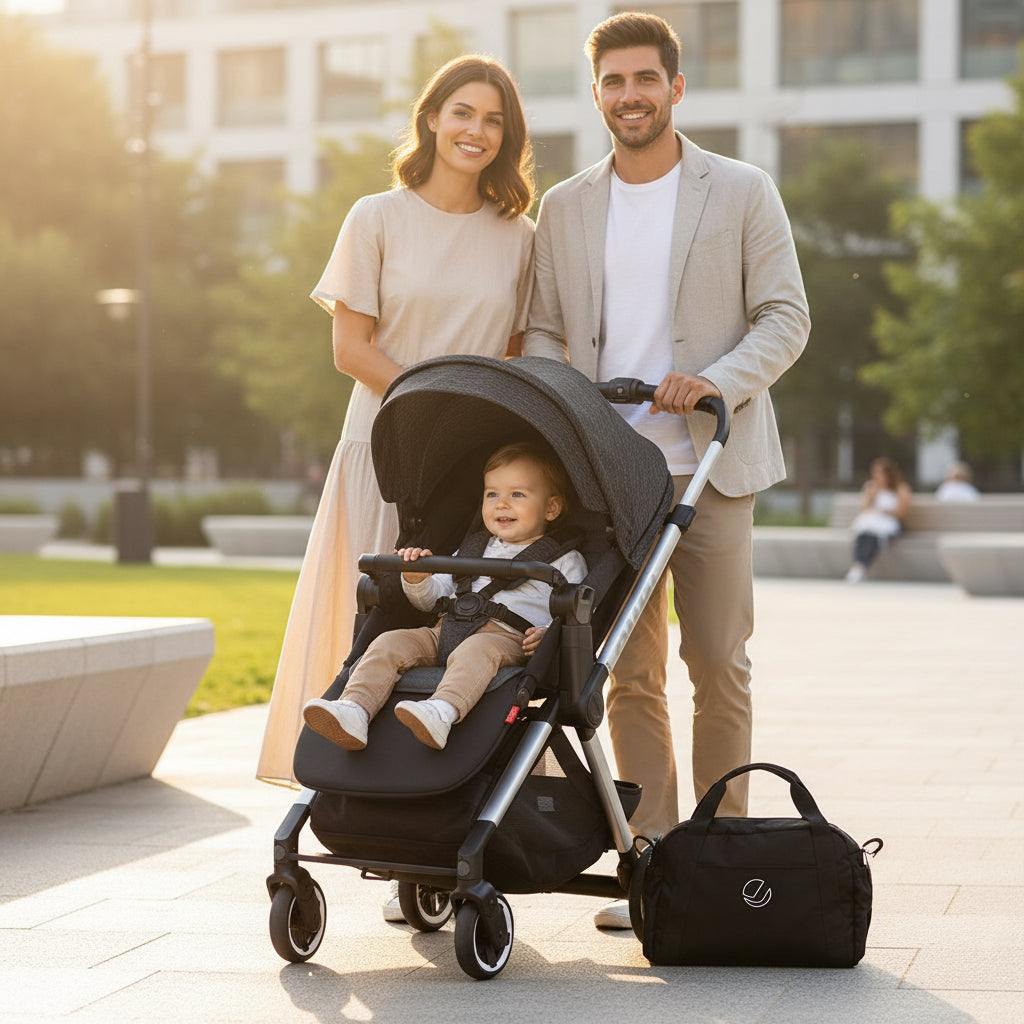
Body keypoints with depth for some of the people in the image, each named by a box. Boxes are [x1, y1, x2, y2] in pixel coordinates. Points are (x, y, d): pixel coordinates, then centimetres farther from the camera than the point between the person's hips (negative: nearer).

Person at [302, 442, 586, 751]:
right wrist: (417, 580, 8)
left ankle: (443, 712, -66)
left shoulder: (564, 561, 15)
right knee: (390, 642, -18)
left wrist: (548, 634, -18)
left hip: (508, 638, -6)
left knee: (475, 651, -40)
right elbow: (433, 597, 31)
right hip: (446, 629, 6)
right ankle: (354, 711, -37)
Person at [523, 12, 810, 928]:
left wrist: (718, 380, -16)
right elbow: (543, 330, 15)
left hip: (709, 464, -2)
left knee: (719, 663, -1)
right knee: (629, 673, 3)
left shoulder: (743, 193, 4)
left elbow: (786, 317, 1)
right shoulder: (565, 208, 13)